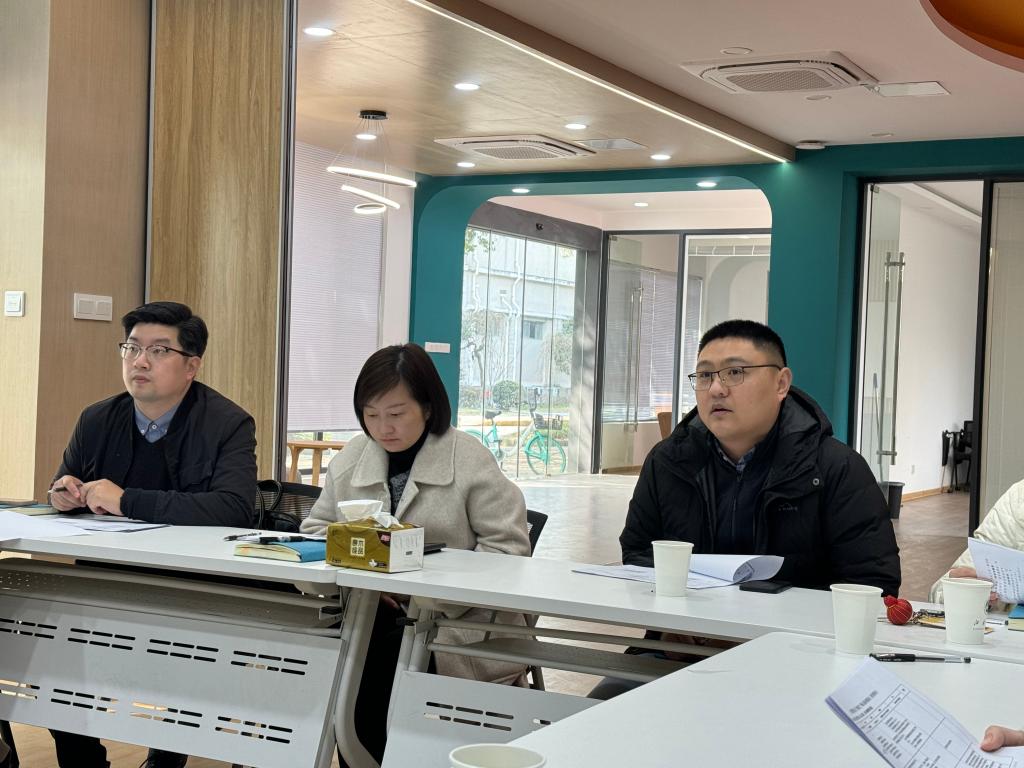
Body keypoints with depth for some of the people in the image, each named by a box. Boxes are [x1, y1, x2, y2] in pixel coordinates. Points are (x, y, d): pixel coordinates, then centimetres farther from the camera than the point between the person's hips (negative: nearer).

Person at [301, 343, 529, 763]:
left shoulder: (470, 460, -5)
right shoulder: (350, 459, 10)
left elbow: (508, 547, -9)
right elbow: (316, 528, 17)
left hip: (457, 624, -4)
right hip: (373, 612, 5)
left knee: (367, 665, -27)